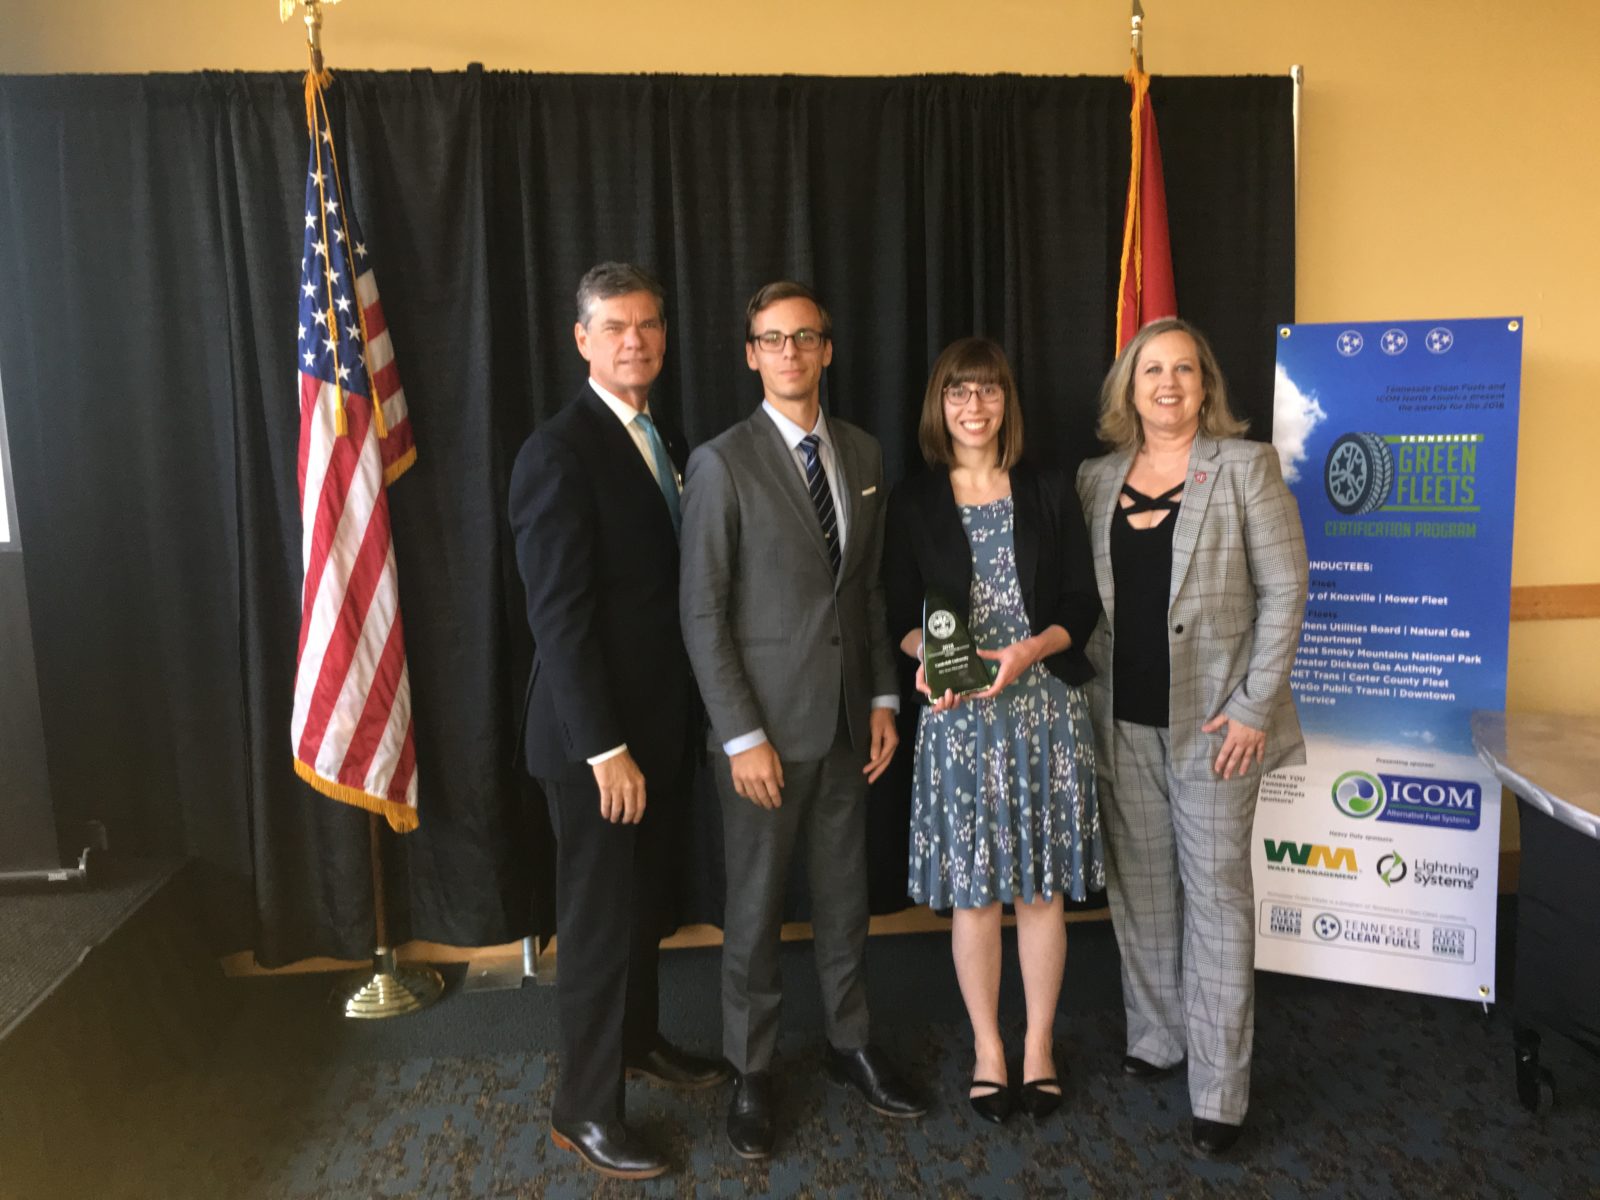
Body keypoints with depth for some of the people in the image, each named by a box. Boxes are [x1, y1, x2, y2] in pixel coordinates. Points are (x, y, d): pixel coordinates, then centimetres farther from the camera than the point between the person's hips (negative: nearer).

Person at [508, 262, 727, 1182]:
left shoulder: (668, 442, 10)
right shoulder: (559, 453, -16)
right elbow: (559, 616, -20)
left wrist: (687, 717, 9)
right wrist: (604, 747, -22)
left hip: (667, 722, 8)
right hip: (600, 735, -7)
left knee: (646, 900, 21)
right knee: (601, 917, 5)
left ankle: (639, 1040, 42)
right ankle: (585, 1107, 23)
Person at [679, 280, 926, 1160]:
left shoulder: (863, 454, 7)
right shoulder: (722, 463, -10)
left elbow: (870, 589, 12)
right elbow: (701, 615, -12)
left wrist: (883, 698, 7)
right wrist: (743, 737, -15)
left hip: (848, 719, 5)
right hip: (767, 723, -5)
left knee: (846, 895, 17)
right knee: (756, 906, 9)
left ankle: (849, 1043, 36)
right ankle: (750, 1072, 28)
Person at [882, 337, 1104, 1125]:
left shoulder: (1050, 496, 5)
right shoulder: (914, 503, 3)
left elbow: (1083, 607, 3)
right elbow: (900, 614, 3)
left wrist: (1032, 648, -15)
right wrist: (927, 654, -18)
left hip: (1046, 708, 1)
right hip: (958, 715, 0)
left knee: (1042, 886, 7)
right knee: (971, 890, 6)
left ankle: (1039, 1045, 26)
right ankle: (987, 1047, 25)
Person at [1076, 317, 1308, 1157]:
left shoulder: (1245, 466, -4)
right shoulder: (1096, 478, 7)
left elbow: (1284, 589, -7)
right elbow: (1081, 593, 9)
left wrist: (1253, 707, -12)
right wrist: (1090, 690, 0)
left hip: (1211, 718, -4)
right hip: (1123, 717, 4)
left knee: (1215, 893, 2)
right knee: (1139, 884, 13)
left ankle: (1220, 1088, 14)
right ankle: (1155, 1036, 31)